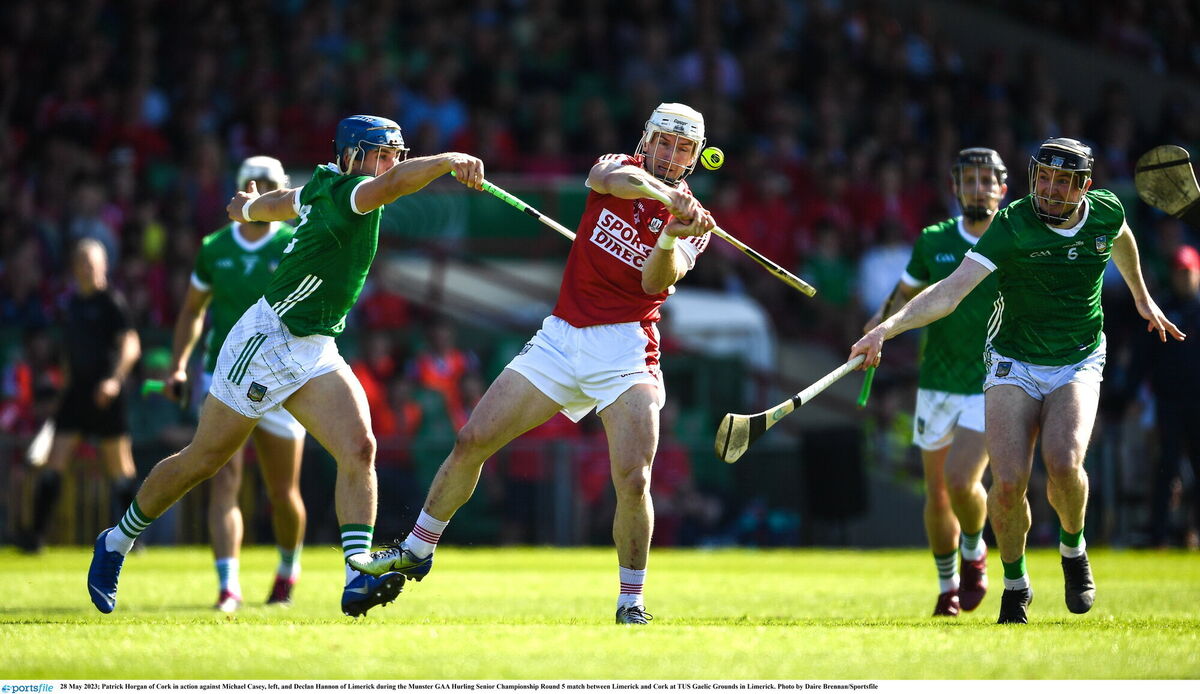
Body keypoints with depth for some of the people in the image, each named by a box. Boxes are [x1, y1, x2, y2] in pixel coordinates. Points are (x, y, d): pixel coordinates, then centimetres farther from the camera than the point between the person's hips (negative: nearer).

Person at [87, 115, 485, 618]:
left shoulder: (324, 188, 7)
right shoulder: (340, 192, -19)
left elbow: (284, 201, 29)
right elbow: (392, 183, -41)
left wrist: (250, 206, 50)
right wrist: (449, 160, -55)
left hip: (315, 352, 8)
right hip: (265, 345, -8)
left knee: (359, 447, -16)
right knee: (200, 463, 6)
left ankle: (358, 578, -24)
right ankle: (116, 543, 27)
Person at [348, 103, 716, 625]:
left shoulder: (692, 220, 2)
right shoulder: (619, 167, 6)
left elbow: (657, 282, -14)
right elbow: (610, 177, -21)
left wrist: (671, 238, -34)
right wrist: (661, 190, -40)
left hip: (624, 351, -2)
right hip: (560, 340, 3)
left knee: (633, 481, -19)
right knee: (472, 442, 1)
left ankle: (631, 600, -1)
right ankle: (416, 552, 18)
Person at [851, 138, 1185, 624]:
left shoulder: (1106, 211, -7)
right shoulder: (1012, 227, -19)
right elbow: (950, 291, -28)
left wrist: (1141, 297, 35)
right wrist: (887, 328, -42)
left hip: (1078, 365, 1)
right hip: (1014, 364, -1)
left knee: (1063, 464, -26)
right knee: (1008, 481, -18)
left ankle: (1073, 548, 6)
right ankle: (1014, 584, 9)